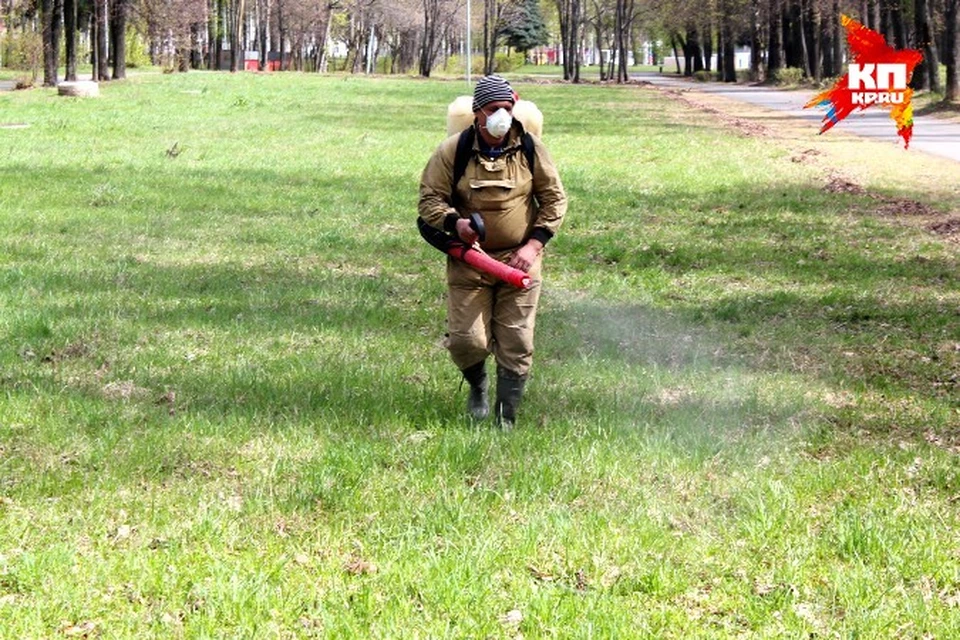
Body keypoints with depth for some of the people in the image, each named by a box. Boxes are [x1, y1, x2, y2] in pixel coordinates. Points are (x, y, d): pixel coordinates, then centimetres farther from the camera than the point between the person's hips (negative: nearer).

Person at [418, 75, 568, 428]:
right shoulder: (452, 151, -6)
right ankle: (477, 386, 29)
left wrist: (534, 244, -7)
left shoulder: (530, 148, -2)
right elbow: (429, 200, -2)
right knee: (467, 340, -6)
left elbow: (554, 198, 5)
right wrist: (454, 221, -23)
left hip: (519, 260, 1)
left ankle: (506, 418, 13)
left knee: (516, 345, -2)